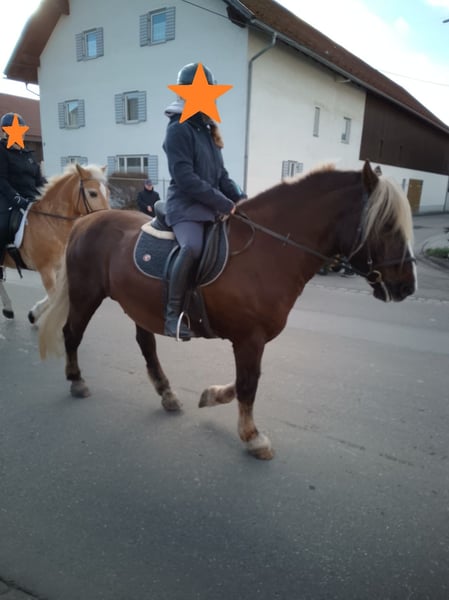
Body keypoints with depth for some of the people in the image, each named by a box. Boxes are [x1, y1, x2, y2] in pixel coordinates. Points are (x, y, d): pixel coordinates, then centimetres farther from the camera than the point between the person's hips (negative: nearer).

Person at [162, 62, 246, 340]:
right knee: (192, 247, -35)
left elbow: (221, 174, 18)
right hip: (186, 205, -9)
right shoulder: (179, 129, -8)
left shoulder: (207, 128, 18)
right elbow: (185, 179, -18)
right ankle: (174, 313, -23)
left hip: (213, 205, 9)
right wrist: (225, 204, -18)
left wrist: (241, 200, 0)